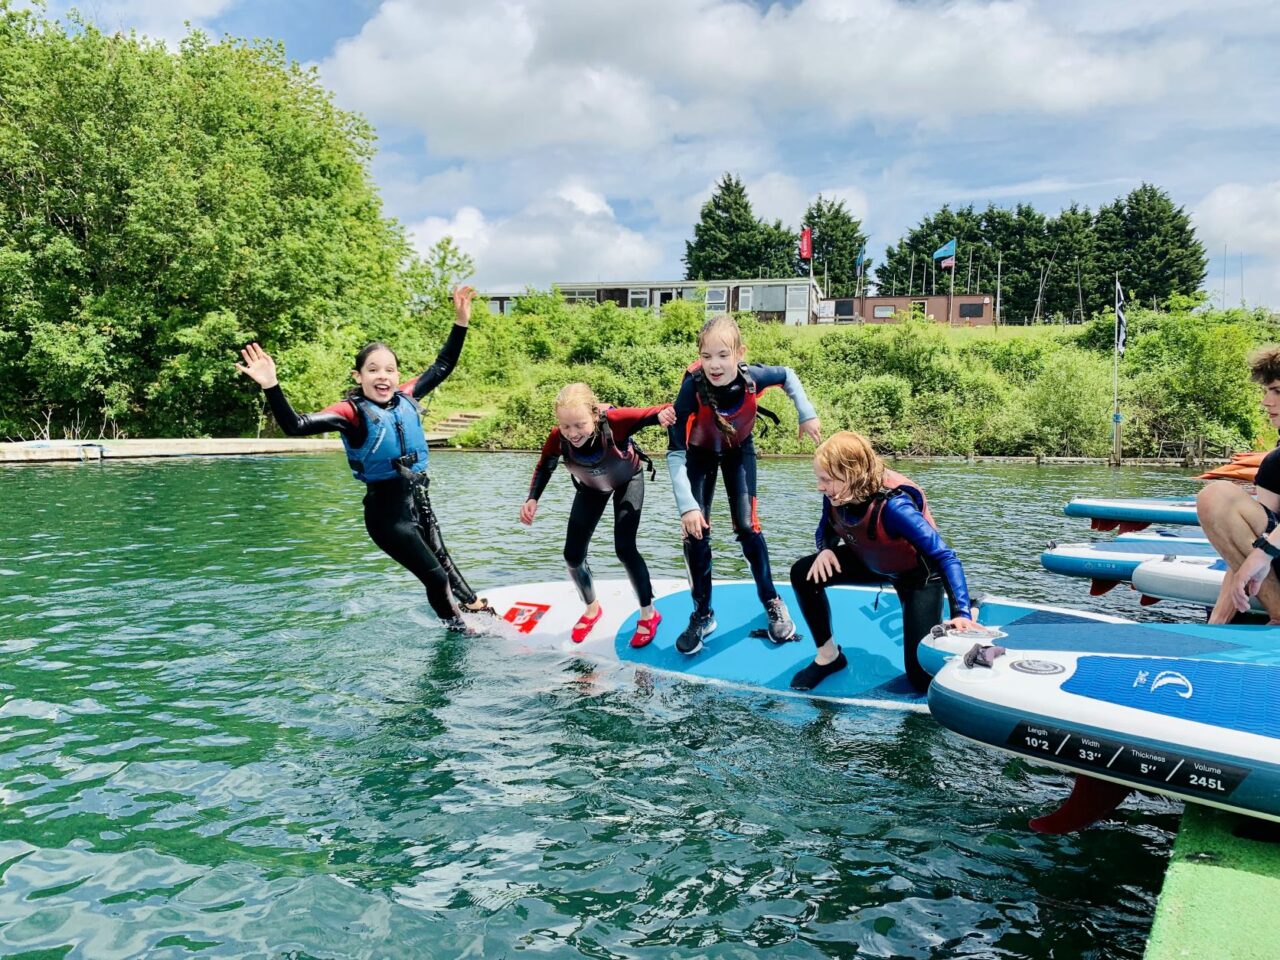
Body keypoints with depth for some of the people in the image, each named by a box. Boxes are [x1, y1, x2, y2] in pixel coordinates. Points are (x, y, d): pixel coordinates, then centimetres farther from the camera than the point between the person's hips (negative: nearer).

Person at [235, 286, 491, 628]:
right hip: (386, 511, -5)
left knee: (441, 560, 26)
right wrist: (271, 386, -42)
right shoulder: (352, 412, -17)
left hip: (418, 500, 6)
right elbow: (296, 426, -29)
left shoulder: (405, 398, -1)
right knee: (435, 576, 4)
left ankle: (474, 606, 46)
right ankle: (460, 631, 27)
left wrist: (461, 321, 6)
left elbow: (442, 367, 10)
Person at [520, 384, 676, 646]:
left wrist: (665, 413, -57)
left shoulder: (614, 420, -42)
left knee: (624, 549, -16)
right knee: (573, 556, 2)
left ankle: (648, 614, 8)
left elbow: (653, 414, -32)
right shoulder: (557, 437, -33)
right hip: (591, 486, 3)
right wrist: (532, 500, -30)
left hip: (627, 480, -3)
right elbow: (544, 468, -13)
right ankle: (592, 608, 31)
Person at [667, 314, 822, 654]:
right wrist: (686, 504, -42)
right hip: (700, 453, -1)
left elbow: (787, 376, -6)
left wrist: (807, 415, -12)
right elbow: (675, 452, -35)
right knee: (695, 530, -6)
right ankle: (703, 614, 10)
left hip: (739, 450, 1)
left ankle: (772, 602, 17)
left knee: (746, 526, -4)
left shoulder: (753, 377, -32)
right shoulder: (693, 386, -37)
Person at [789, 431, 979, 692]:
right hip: (872, 562, 6)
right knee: (804, 573, -16)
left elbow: (945, 557, -39)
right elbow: (825, 530, 1)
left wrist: (962, 613, -49)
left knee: (921, 676, -9)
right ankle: (828, 656, 3)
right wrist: (825, 549, -24)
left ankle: (970, 612, 19)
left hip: (919, 575, -6)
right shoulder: (836, 495, -21)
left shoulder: (893, 505, -40)